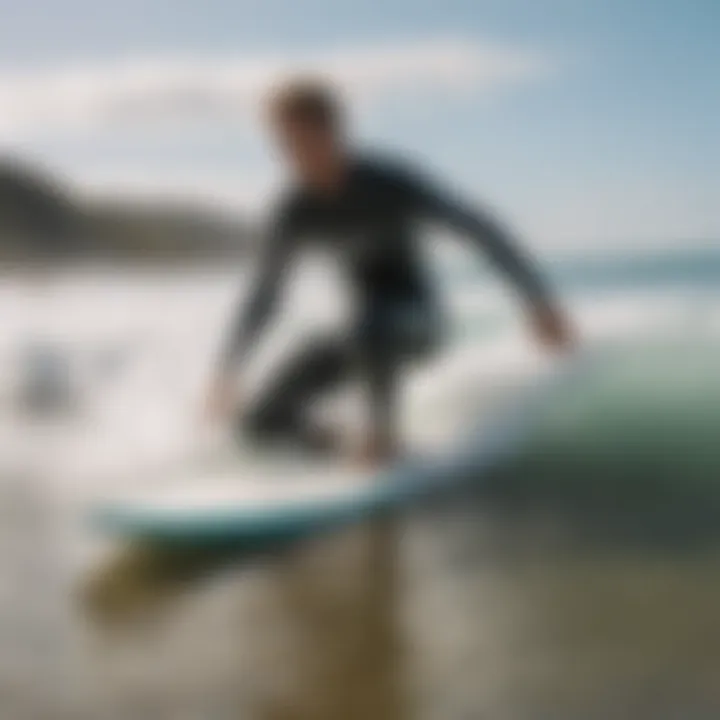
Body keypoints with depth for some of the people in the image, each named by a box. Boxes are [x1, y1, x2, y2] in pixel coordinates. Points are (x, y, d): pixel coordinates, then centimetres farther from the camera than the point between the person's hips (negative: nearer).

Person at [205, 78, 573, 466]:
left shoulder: (388, 181, -19)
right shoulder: (299, 211, -4)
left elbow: (480, 228, -17)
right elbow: (264, 296, 4)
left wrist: (537, 300, -19)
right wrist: (228, 370, 0)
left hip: (417, 319, -5)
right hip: (365, 334, 5)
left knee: (368, 322, -42)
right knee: (263, 421, -8)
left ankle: (385, 427, -16)